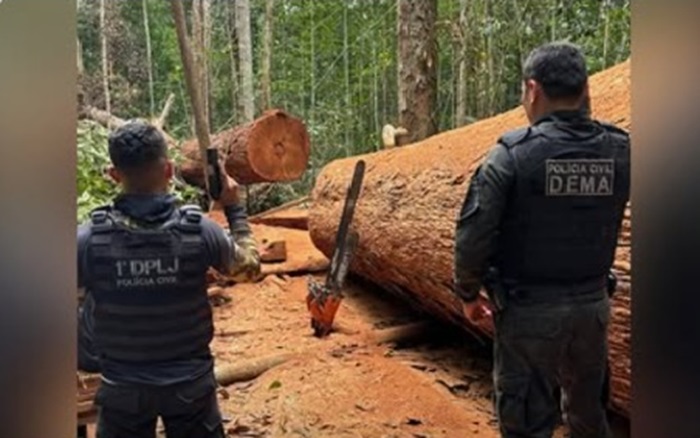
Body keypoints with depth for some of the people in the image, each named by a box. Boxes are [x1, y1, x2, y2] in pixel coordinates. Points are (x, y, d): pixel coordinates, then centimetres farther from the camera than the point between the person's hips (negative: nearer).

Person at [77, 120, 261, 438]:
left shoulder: (90, 238, -19)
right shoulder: (199, 231, -17)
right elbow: (249, 267, 1)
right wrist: (234, 208, 11)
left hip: (122, 388, 0)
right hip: (191, 382, 1)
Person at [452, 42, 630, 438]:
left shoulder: (513, 155, -16)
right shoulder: (620, 151, -4)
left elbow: (473, 236, -16)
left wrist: (469, 294, 2)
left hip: (529, 311, -4)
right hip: (593, 306, 4)